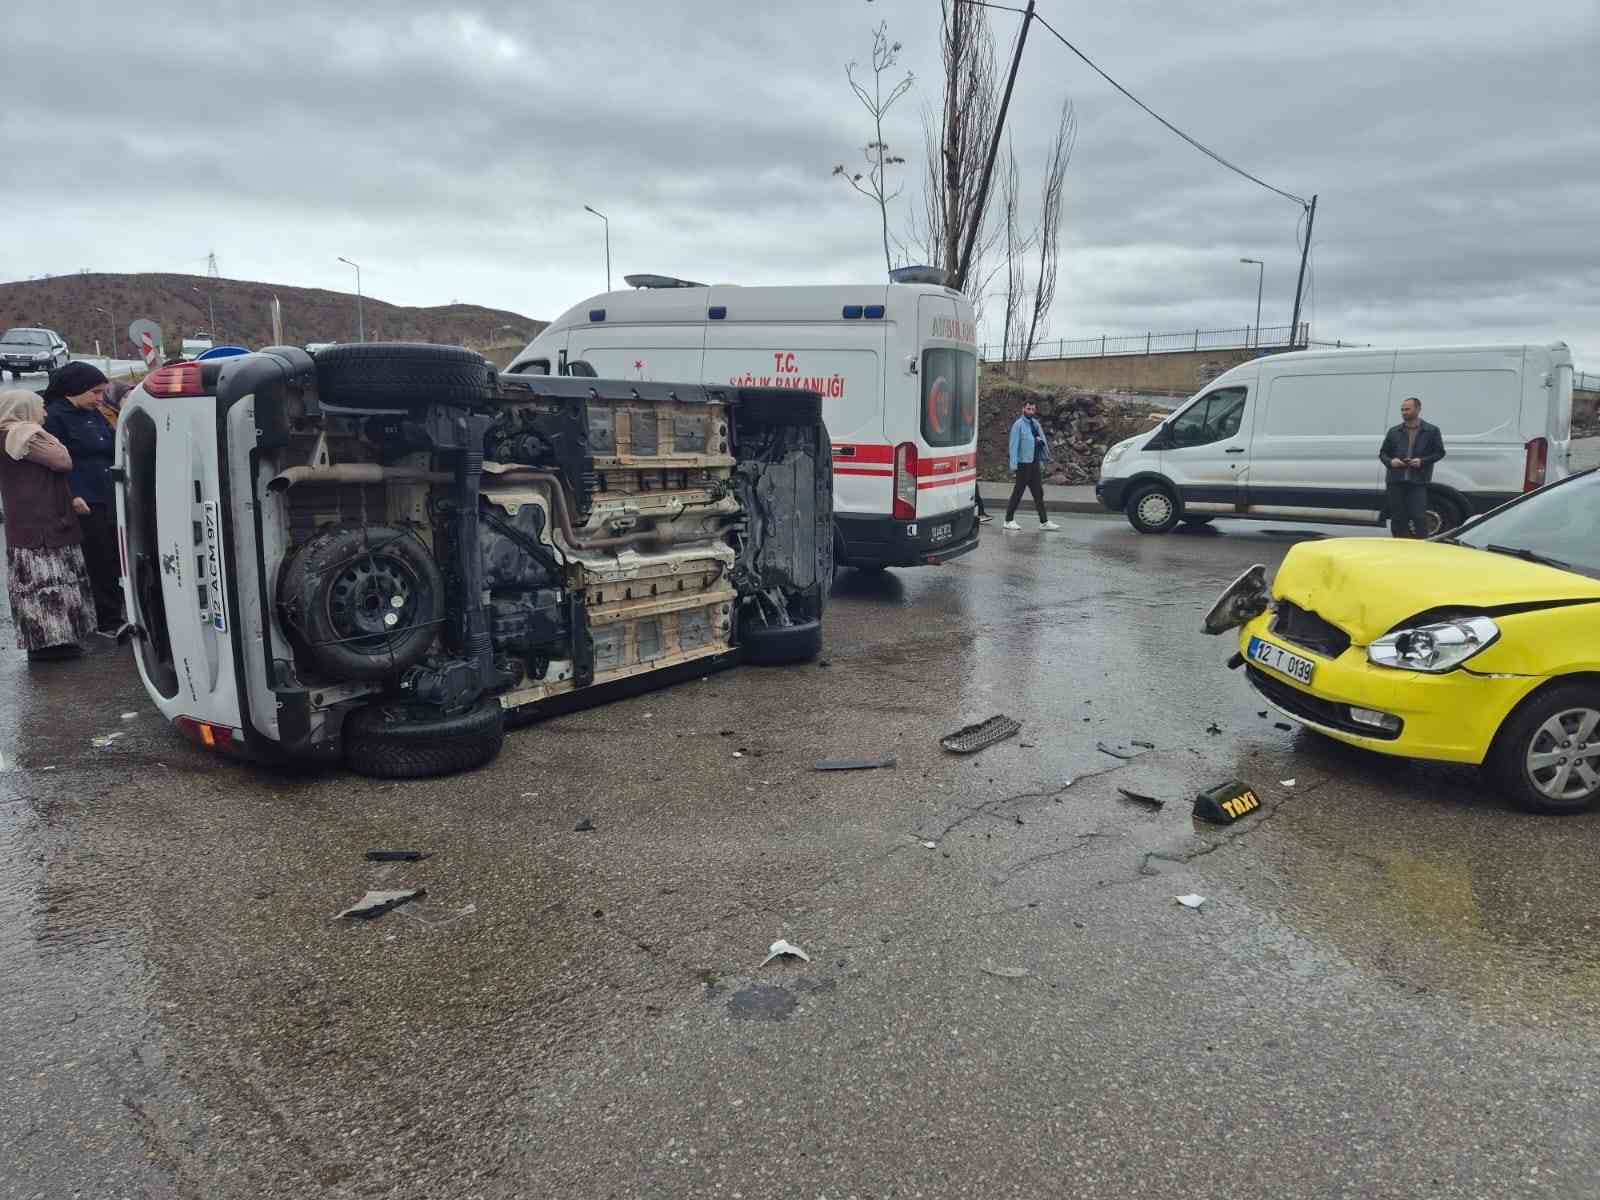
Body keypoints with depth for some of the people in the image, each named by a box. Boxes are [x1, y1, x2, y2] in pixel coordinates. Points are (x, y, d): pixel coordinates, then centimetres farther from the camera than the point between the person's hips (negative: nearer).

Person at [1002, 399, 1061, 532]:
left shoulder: (1035, 424, 13)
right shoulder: (1018, 424, -8)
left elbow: (1043, 440, 22)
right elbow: (1014, 445, -11)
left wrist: (1041, 440, -3)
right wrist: (1013, 464, -16)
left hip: (1035, 463, 7)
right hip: (1024, 463, -7)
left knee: (1038, 493, 9)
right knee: (1018, 492, -2)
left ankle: (1044, 522, 13)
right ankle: (1009, 521, 6)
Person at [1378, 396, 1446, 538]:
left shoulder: (1431, 431, 6)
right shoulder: (1394, 432, 13)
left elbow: (1439, 452, 6)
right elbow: (1383, 452, 17)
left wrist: (1422, 461, -11)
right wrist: (1390, 461, -5)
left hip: (1418, 482, -3)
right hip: (1396, 481, 3)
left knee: (1418, 517, -10)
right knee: (1397, 518, 6)